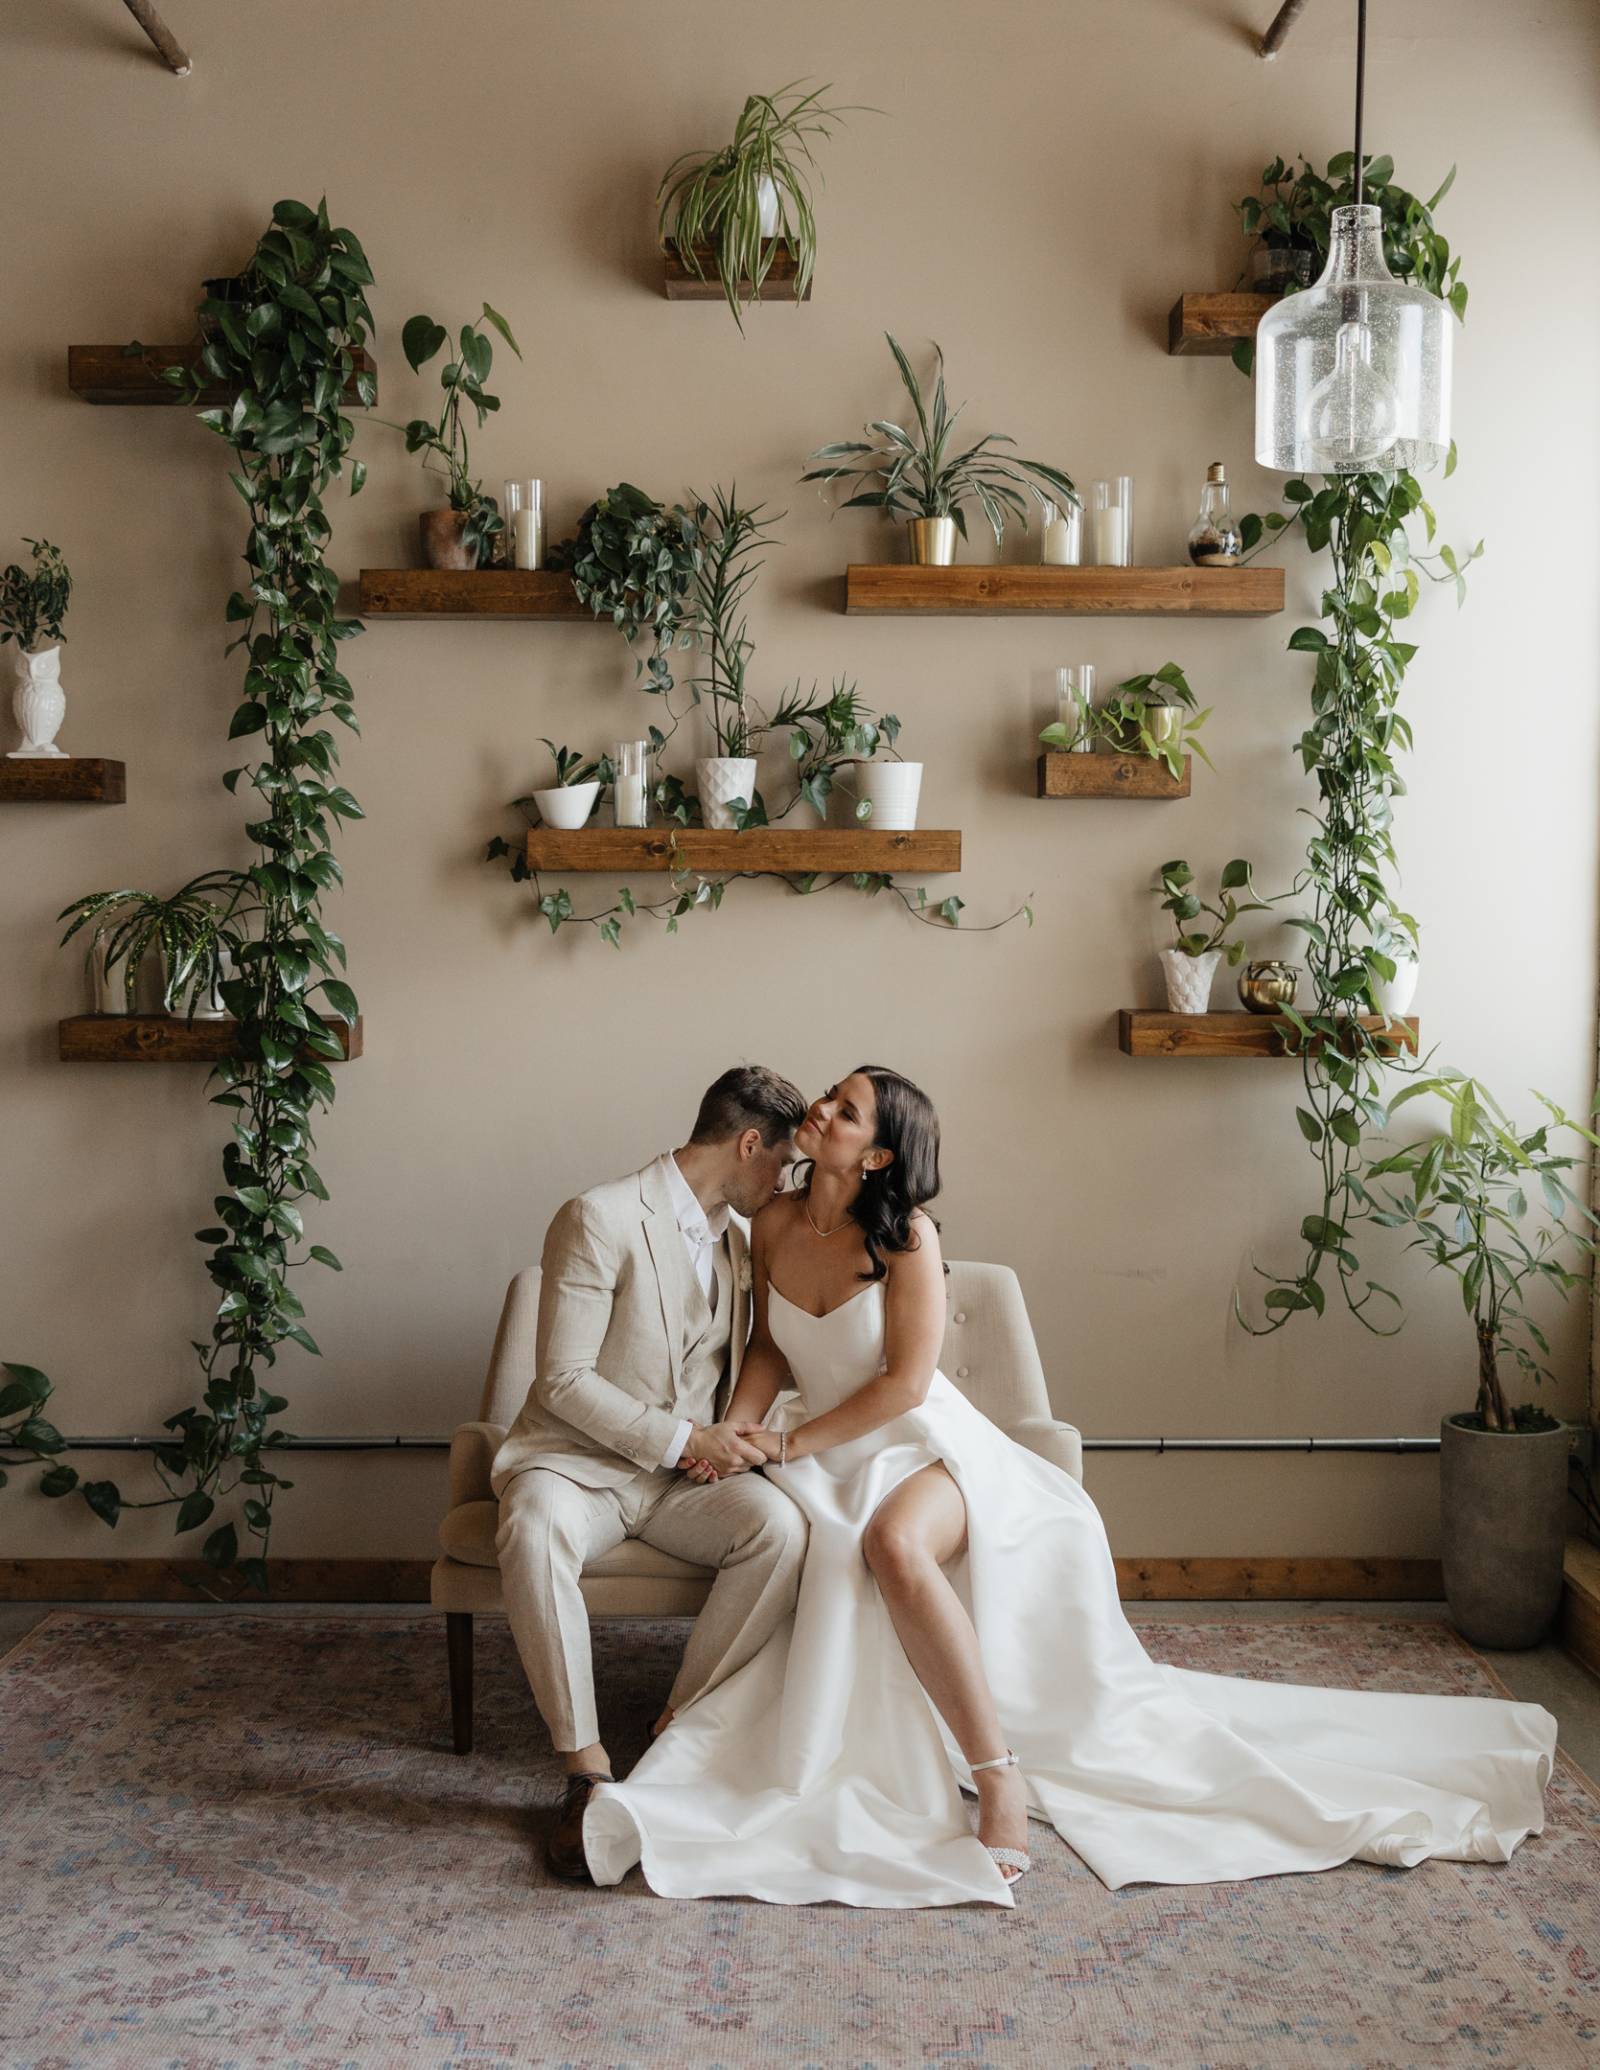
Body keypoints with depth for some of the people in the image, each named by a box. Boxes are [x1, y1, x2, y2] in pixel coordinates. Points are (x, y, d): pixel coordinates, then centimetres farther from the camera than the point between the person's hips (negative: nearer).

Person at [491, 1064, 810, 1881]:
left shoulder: (737, 1238, 12)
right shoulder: (600, 1219, -13)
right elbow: (564, 1381, -17)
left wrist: (732, 1436, 2)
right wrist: (684, 1439, -19)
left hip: (684, 1474, 5)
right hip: (577, 1460, -5)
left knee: (780, 1526, -27)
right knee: (533, 1535, -39)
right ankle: (587, 1768, -26)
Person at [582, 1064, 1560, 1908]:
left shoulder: (906, 1234, -12)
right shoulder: (774, 1227, 4)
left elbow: (904, 1384, -14)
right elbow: (772, 1351, 15)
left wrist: (790, 1442, -14)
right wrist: (737, 1427, -4)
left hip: (925, 1447, -5)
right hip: (829, 1458, 6)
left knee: (894, 1542, -38)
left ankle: (1001, 1774, -30)